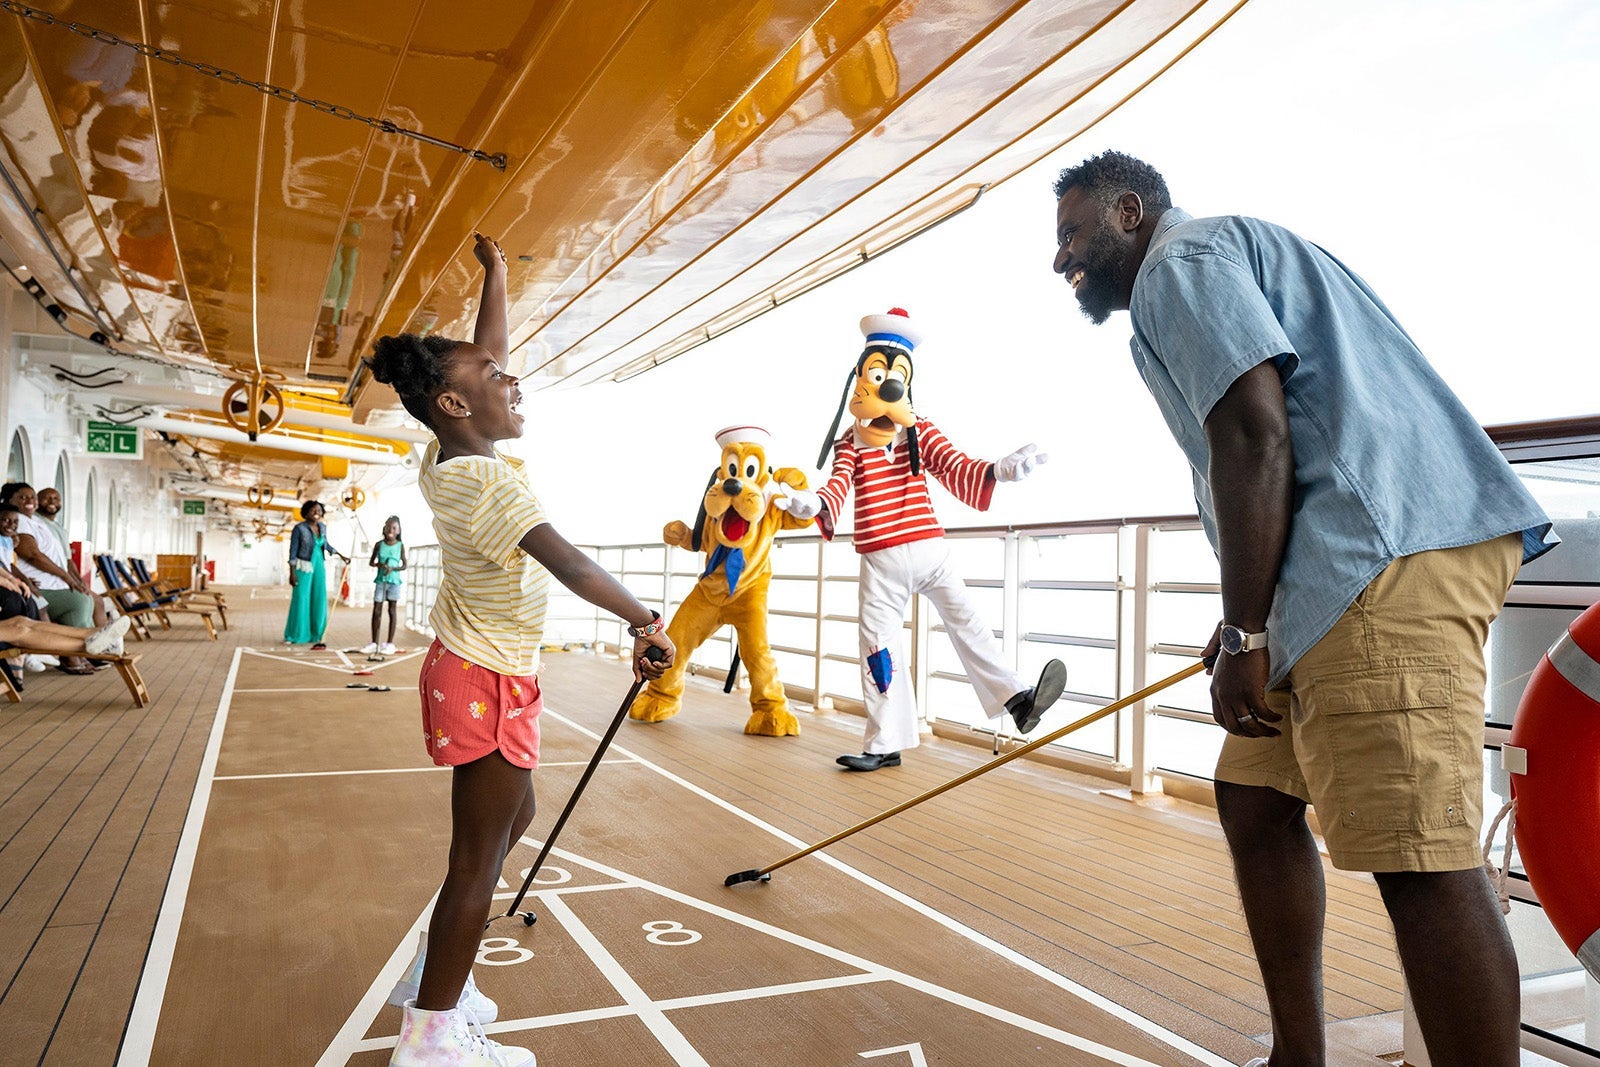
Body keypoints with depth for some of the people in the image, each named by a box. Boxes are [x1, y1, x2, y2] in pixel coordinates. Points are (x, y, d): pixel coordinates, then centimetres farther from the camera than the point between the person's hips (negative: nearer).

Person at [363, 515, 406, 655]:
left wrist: (393, 568, -15)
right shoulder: (379, 545, 5)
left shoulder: (400, 545, 2)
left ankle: (390, 643, 6)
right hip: (381, 580, 1)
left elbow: (404, 565, 3)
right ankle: (374, 643, 8)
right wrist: (379, 565, -10)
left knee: (392, 611, 1)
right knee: (376, 611, 1)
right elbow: (371, 562, 11)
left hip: (394, 581, -1)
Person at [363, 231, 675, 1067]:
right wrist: (646, 623, -34)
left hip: (471, 667, 10)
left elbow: (485, 359, 15)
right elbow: (568, 563, -33)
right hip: (490, 682, -10)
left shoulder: (445, 458, 3)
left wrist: (494, 275, 20)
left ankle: (431, 977, 36)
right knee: (479, 856, 1)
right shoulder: (485, 482, -23)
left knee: (512, 818, 23)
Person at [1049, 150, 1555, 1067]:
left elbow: (1253, 435, -16)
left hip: (1394, 556, -11)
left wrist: (1243, 636, -14)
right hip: (1356, 573, 11)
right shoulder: (1229, 257, 31)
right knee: (1254, 797, 14)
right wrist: (1255, 623, 30)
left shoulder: (1179, 261, -1)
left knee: (1417, 859, -12)